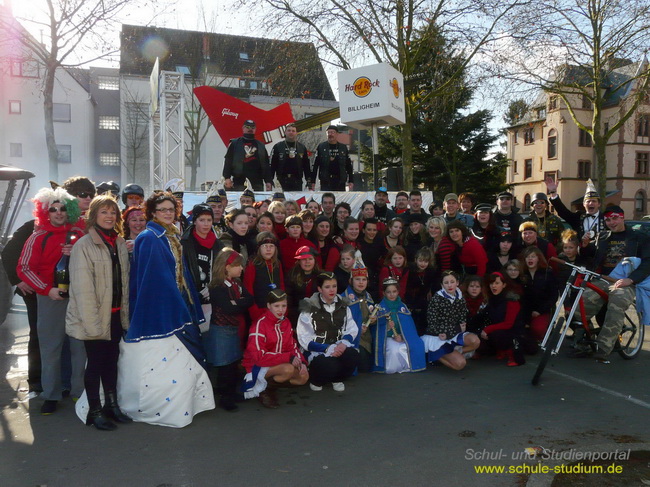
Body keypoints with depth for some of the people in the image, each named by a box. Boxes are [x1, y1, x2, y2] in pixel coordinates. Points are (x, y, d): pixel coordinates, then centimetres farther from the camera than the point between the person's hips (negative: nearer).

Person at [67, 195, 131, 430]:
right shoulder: (84, 245, -12)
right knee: (96, 362, 5)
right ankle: (94, 411, 20)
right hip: (95, 316, -6)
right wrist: (92, 322, -20)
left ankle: (112, 404, 28)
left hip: (116, 314, 6)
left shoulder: (120, 244, 7)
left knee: (112, 360, 15)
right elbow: (83, 289, -17)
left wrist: (125, 313, 7)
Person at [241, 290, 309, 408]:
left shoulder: (286, 322, 3)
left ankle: (271, 386, 5)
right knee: (288, 369, -32)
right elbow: (259, 356, -26)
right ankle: (263, 389, -7)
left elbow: (292, 346, 7)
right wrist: (289, 357, -26)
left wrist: (301, 361, -15)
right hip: (257, 367, -8)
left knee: (304, 376, -11)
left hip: (277, 365, 8)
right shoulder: (260, 324, -21)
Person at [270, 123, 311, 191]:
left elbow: (307, 166, 12)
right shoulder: (277, 147, 4)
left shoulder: (302, 147, 11)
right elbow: (272, 165, 2)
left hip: (298, 183, 2)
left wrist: (309, 183, 7)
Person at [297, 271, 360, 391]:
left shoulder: (342, 305, 8)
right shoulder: (310, 308, -8)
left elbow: (352, 329, 5)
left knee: (353, 355, -27)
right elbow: (305, 339, -11)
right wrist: (328, 349, -20)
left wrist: (344, 343, -17)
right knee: (329, 366, -33)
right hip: (317, 351, -4)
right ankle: (315, 380, 4)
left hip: (338, 347, 4)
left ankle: (337, 379, 6)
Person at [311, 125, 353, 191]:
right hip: (325, 182, -2)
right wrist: (312, 181, -3)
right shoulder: (321, 147, 4)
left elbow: (349, 165, 11)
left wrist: (350, 181, 6)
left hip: (340, 182, 2)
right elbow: (315, 165, 2)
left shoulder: (343, 147, 9)